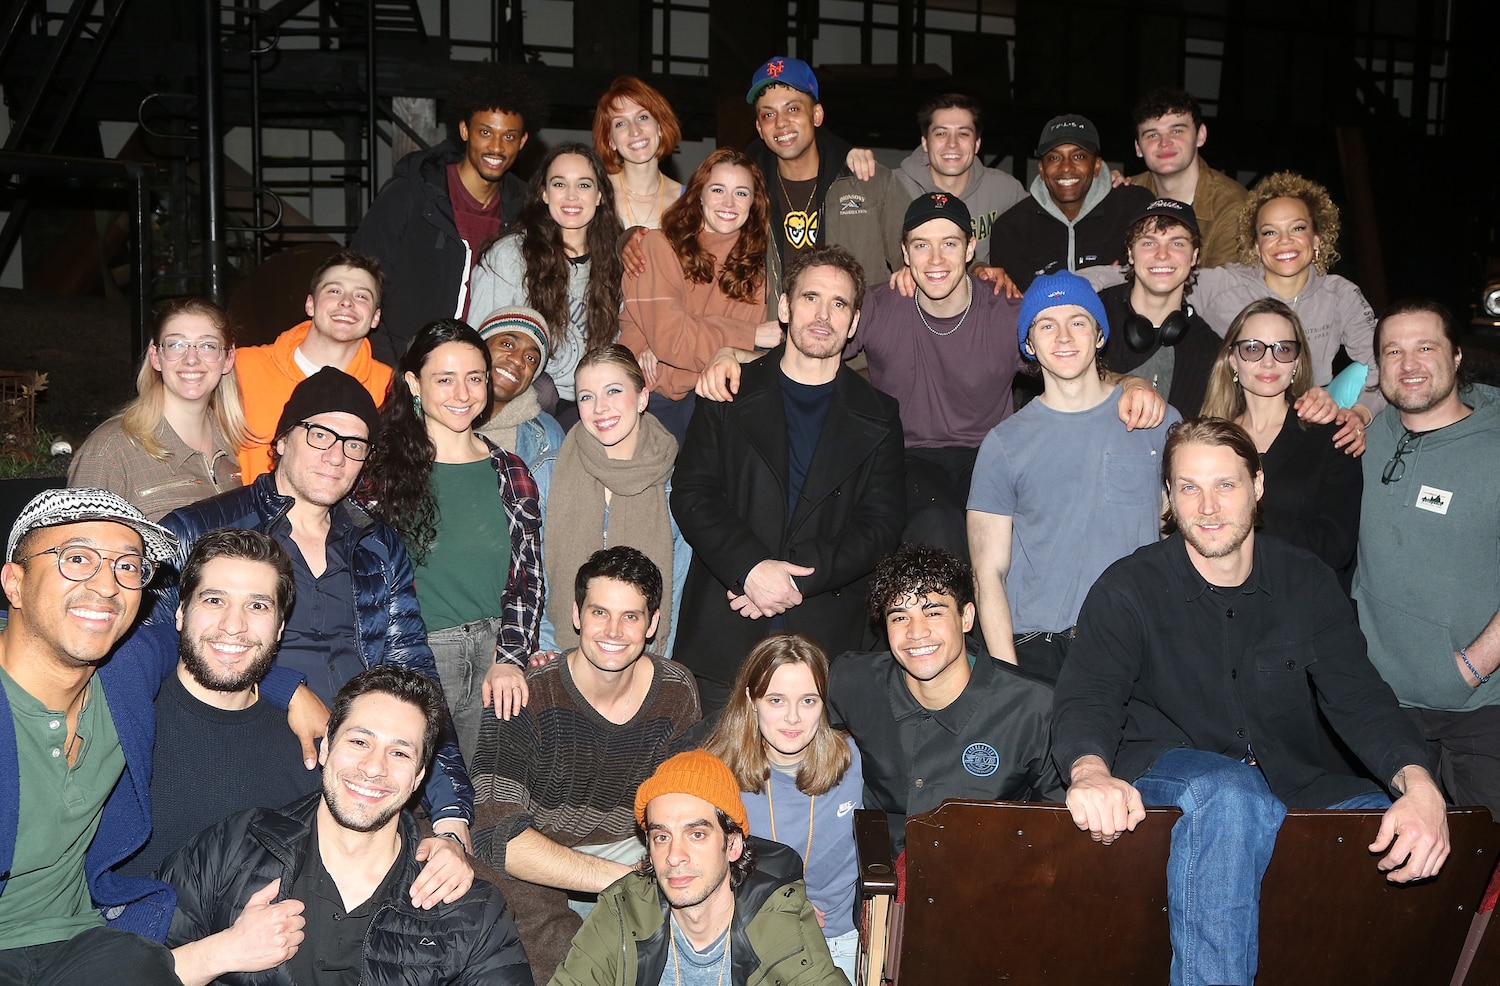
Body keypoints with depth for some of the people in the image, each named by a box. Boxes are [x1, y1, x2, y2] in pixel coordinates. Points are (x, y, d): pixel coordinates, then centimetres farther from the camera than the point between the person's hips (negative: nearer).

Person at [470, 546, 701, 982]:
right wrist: (626, 879, -31)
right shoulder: (526, 699, -18)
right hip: (533, 868, -4)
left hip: (630, 851, 5)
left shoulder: (677, 693, -5)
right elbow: (499, 836, -25)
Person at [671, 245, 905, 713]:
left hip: (826, 639, 0)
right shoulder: (730, 396, 8)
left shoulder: (877, 418, 9)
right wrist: (751, 567, -16)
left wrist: (797, 577, -12)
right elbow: (691, 494, 0)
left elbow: (881, 523, 1)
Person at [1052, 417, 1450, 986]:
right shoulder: (1127, 590, -2)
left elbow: (1360, 699, 0)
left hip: (1290, 781, 4)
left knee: (1406, 831, -24)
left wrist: (1419, 786, -21)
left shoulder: (1307, 584, 8)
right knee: (1230, 794, -38)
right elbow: (1086, 699, -13)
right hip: (1167, 771, -3)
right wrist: (1090, 773, -39)